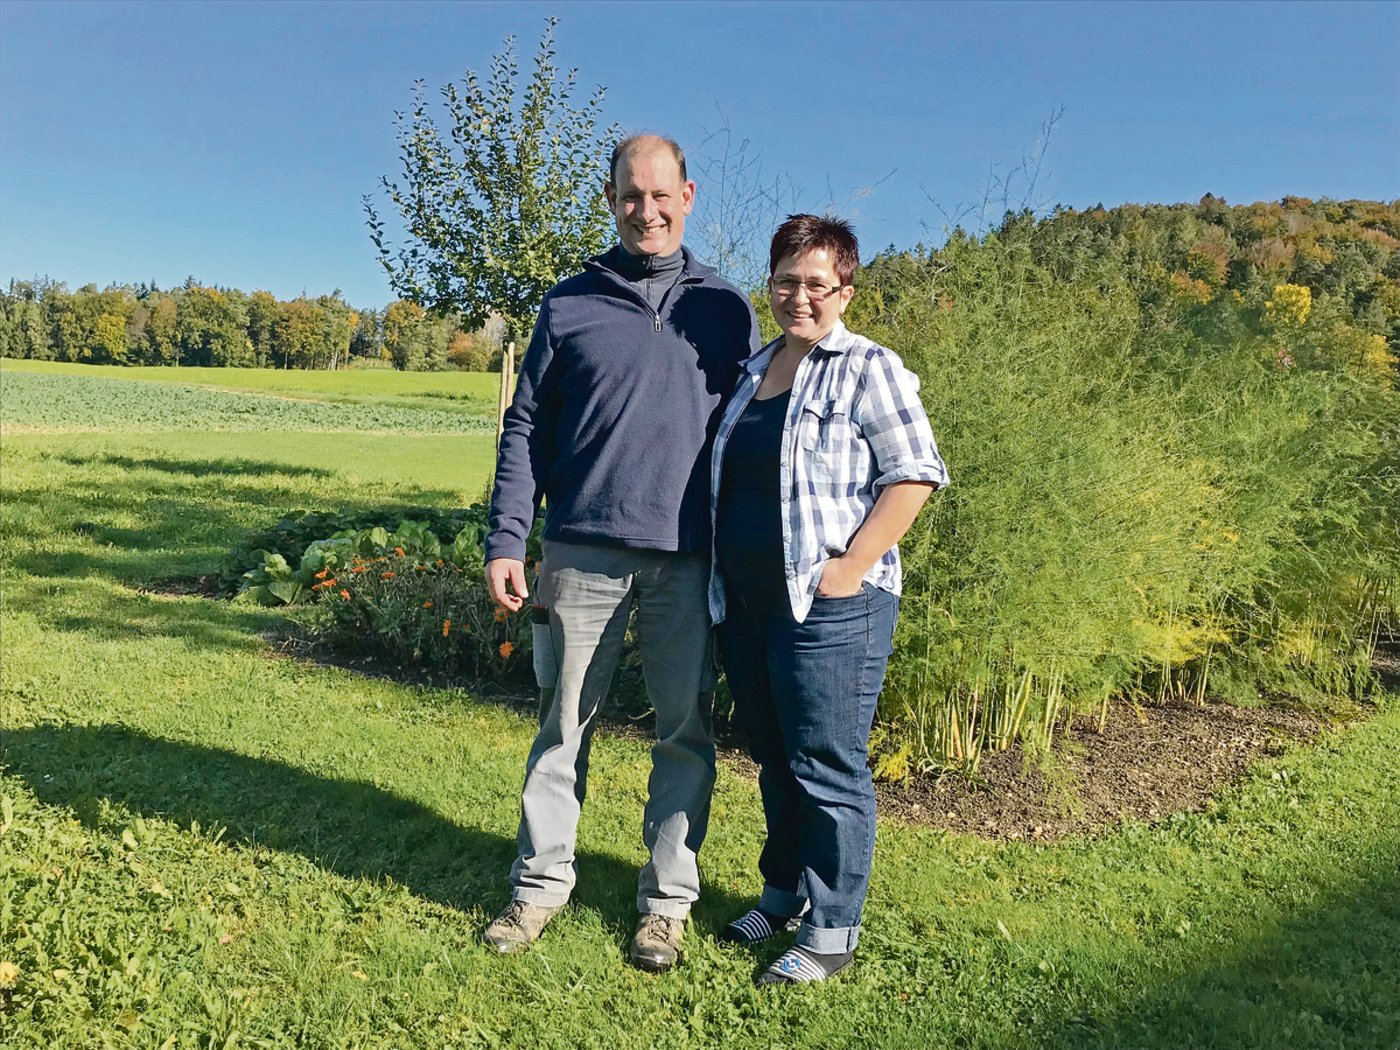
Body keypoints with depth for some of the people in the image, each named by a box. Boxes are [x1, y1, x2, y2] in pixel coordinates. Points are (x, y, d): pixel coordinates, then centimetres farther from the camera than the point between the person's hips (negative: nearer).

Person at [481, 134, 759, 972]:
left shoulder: (726, 308, 10)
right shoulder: (570, 305, 8)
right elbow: (526, 428, 7)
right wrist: (507, 539, -2)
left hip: (691, 559, 0)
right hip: (584, 550, 0)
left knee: (686, 733, 6)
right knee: (565, 724, 8)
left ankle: (667, 901, 20)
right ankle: (542, 883, 23)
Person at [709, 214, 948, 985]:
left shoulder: (868, 369, -4)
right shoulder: (750, 371, 16)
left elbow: (914, 474, -11)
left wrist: (853, 566, -17)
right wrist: (721, 581, 14)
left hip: (830, 608, -7)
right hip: (746, 604, 7)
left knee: (827, 769, 0)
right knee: (773, 760, 18)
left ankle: (830, 934, 15)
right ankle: (783, 895, 35)